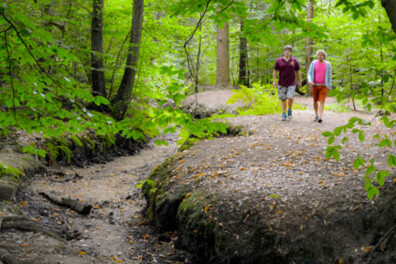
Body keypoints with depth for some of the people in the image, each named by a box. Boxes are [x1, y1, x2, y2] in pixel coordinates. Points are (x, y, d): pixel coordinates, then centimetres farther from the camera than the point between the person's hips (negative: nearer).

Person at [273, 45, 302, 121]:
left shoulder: (294, 60, 2)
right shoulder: (279, 60, 1)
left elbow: (298, 71, 8)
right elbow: (275, 71, 4)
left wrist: (299, 81, 8)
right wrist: (274, 81, -4)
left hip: (291, 83, -1)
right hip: (281, 83, 1)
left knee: (290, 97, -14)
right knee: (283, 99, 4)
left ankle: (289, 110, 11)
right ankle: (284, 114, 12)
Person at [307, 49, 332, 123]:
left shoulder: (328, 64, -2)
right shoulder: (313, 63, -1)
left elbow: (329, 76, 3)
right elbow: (309, 73, -1)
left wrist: (329, 87, 3)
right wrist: (309, 80, -22)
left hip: (324, 86, -2)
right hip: (315, 85, 2)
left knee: (322, 101, -14)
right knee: (315, 101, 12)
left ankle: (320, 117, -22)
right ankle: (316, 116, 30)